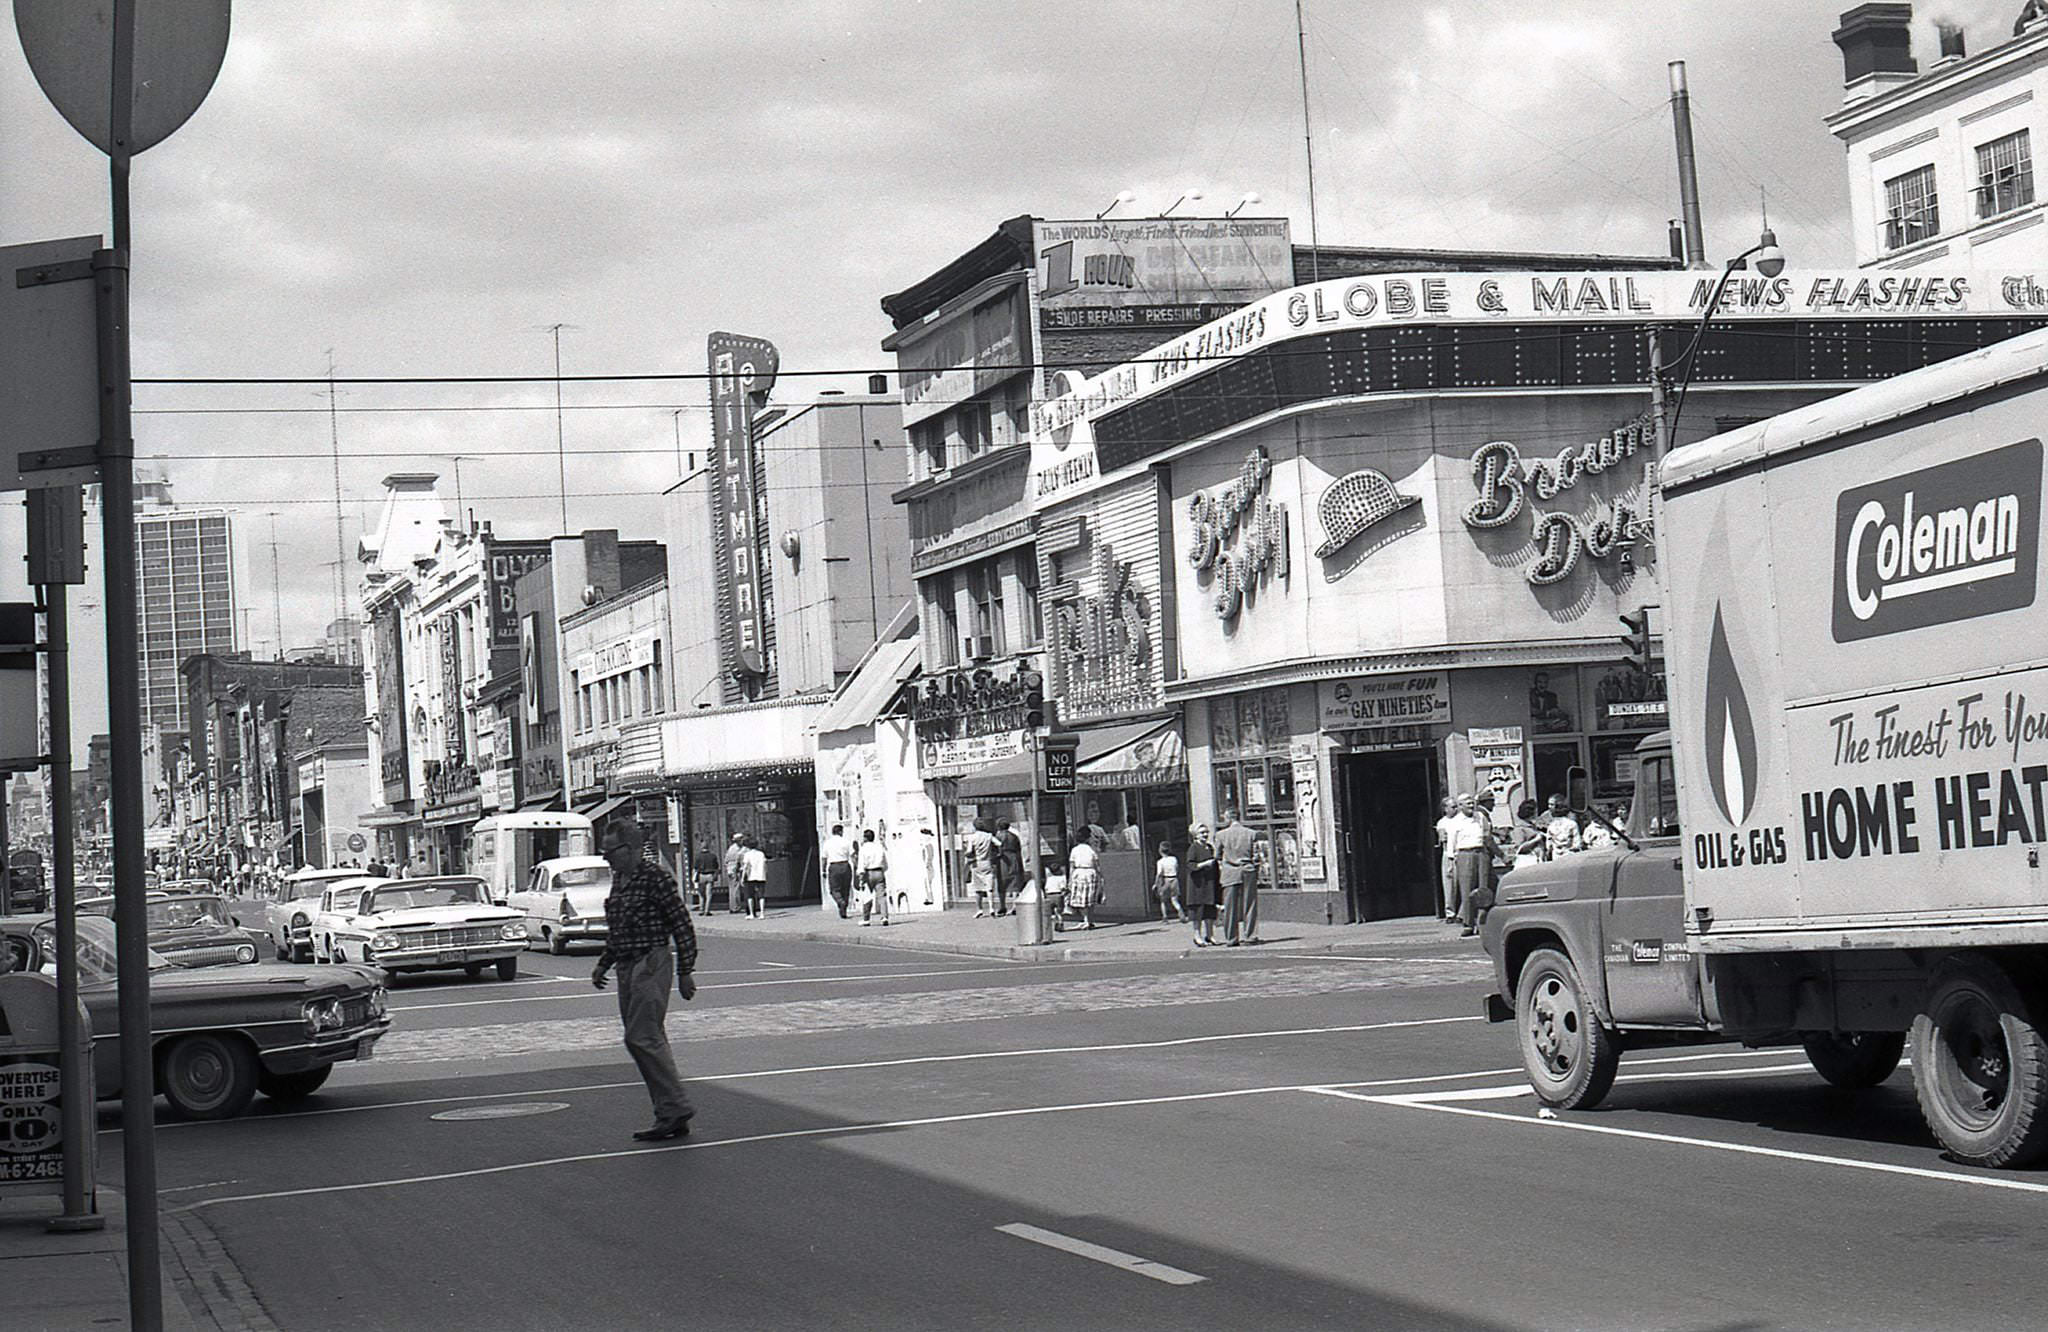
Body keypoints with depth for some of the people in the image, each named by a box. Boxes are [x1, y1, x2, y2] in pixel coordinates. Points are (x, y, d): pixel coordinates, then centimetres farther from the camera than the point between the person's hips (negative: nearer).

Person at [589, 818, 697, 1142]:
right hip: (627, 967, 9)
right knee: (648, 1042, 7)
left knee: (642, 1038, -15)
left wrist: (685, 972, -12)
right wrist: (603, 964, 17)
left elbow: (682, 924, -11)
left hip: (651, 963, -9)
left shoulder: (654, 878, -12)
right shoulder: (619, 879, 14)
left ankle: (676, 1109, -11)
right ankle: (671, 1117, 10)